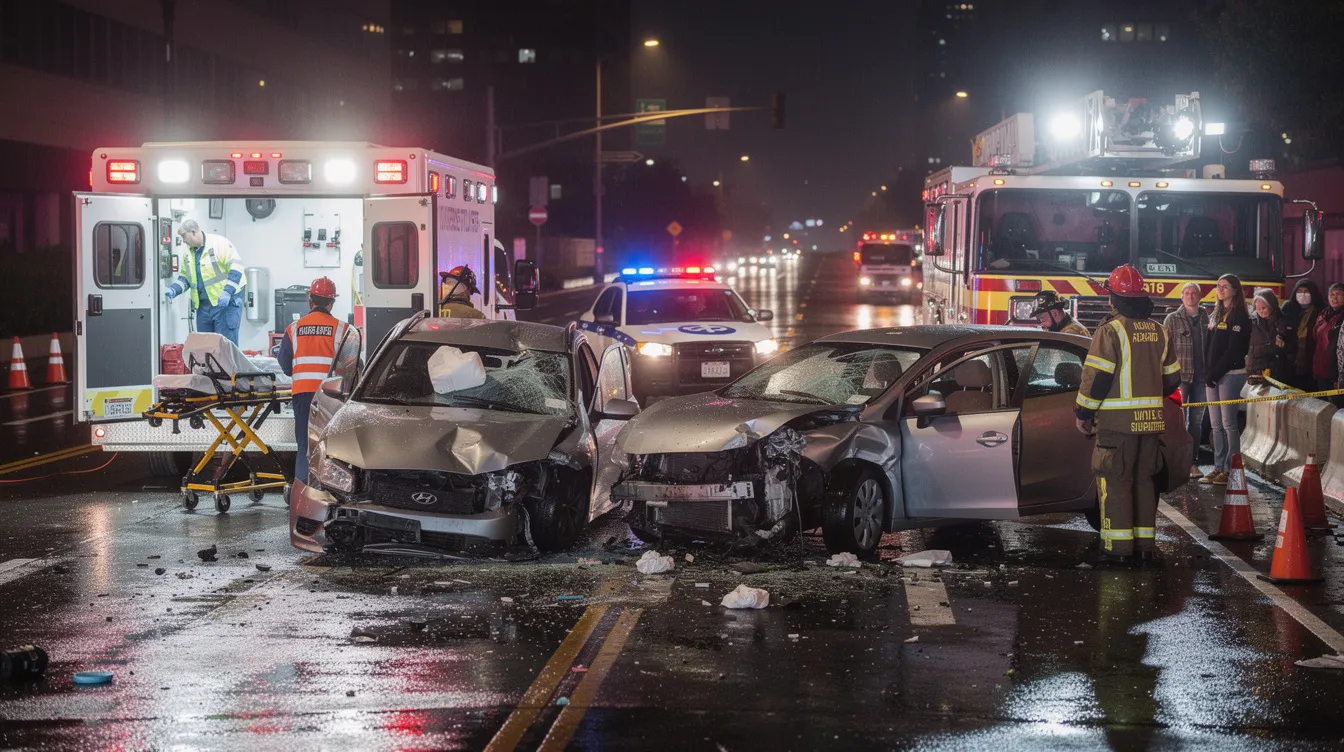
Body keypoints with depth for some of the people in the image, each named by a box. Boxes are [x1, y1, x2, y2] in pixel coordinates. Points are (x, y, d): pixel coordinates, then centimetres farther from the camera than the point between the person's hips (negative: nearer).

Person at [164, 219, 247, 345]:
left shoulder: (219, 243, -11)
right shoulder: (188, 252, 13)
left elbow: (236, 267, -15)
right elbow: (184, 277, 20)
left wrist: (227, 292, -24)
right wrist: (173, 290, 1)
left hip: (227, 302, -7)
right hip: (203, 305, 7)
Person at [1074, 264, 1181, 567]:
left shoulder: (1111, 331, -11)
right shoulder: (1159, 332, 11)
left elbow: (1097, 376, -13)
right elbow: (1172, 378, 17)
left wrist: (1084, 412, -4)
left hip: (1118, 420, -6)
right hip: (1151, 421, 6)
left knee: (1115, 482, -2)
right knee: (1144, 480, 13)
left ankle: (1118, 546, -3)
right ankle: (1146, 544, 15)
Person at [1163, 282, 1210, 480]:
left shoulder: (1206, 319, 10)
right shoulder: (1173, 319, 0)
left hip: (1201, 376, 4)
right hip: (1181, 376, -4)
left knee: (1197, 420, 8)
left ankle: (1192, 462, 14)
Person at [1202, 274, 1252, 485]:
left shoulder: (1239, 317, -8)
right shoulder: (1216, 315, 18)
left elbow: (1233, 350, -14)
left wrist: (1214, 373, -13)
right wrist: (1208, 373, 4)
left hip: (1230, 374, -8)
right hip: (1212, 375, 8)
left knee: (1228, 424, -7)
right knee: (1216, 425, 8)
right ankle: (1219, 467, 11)